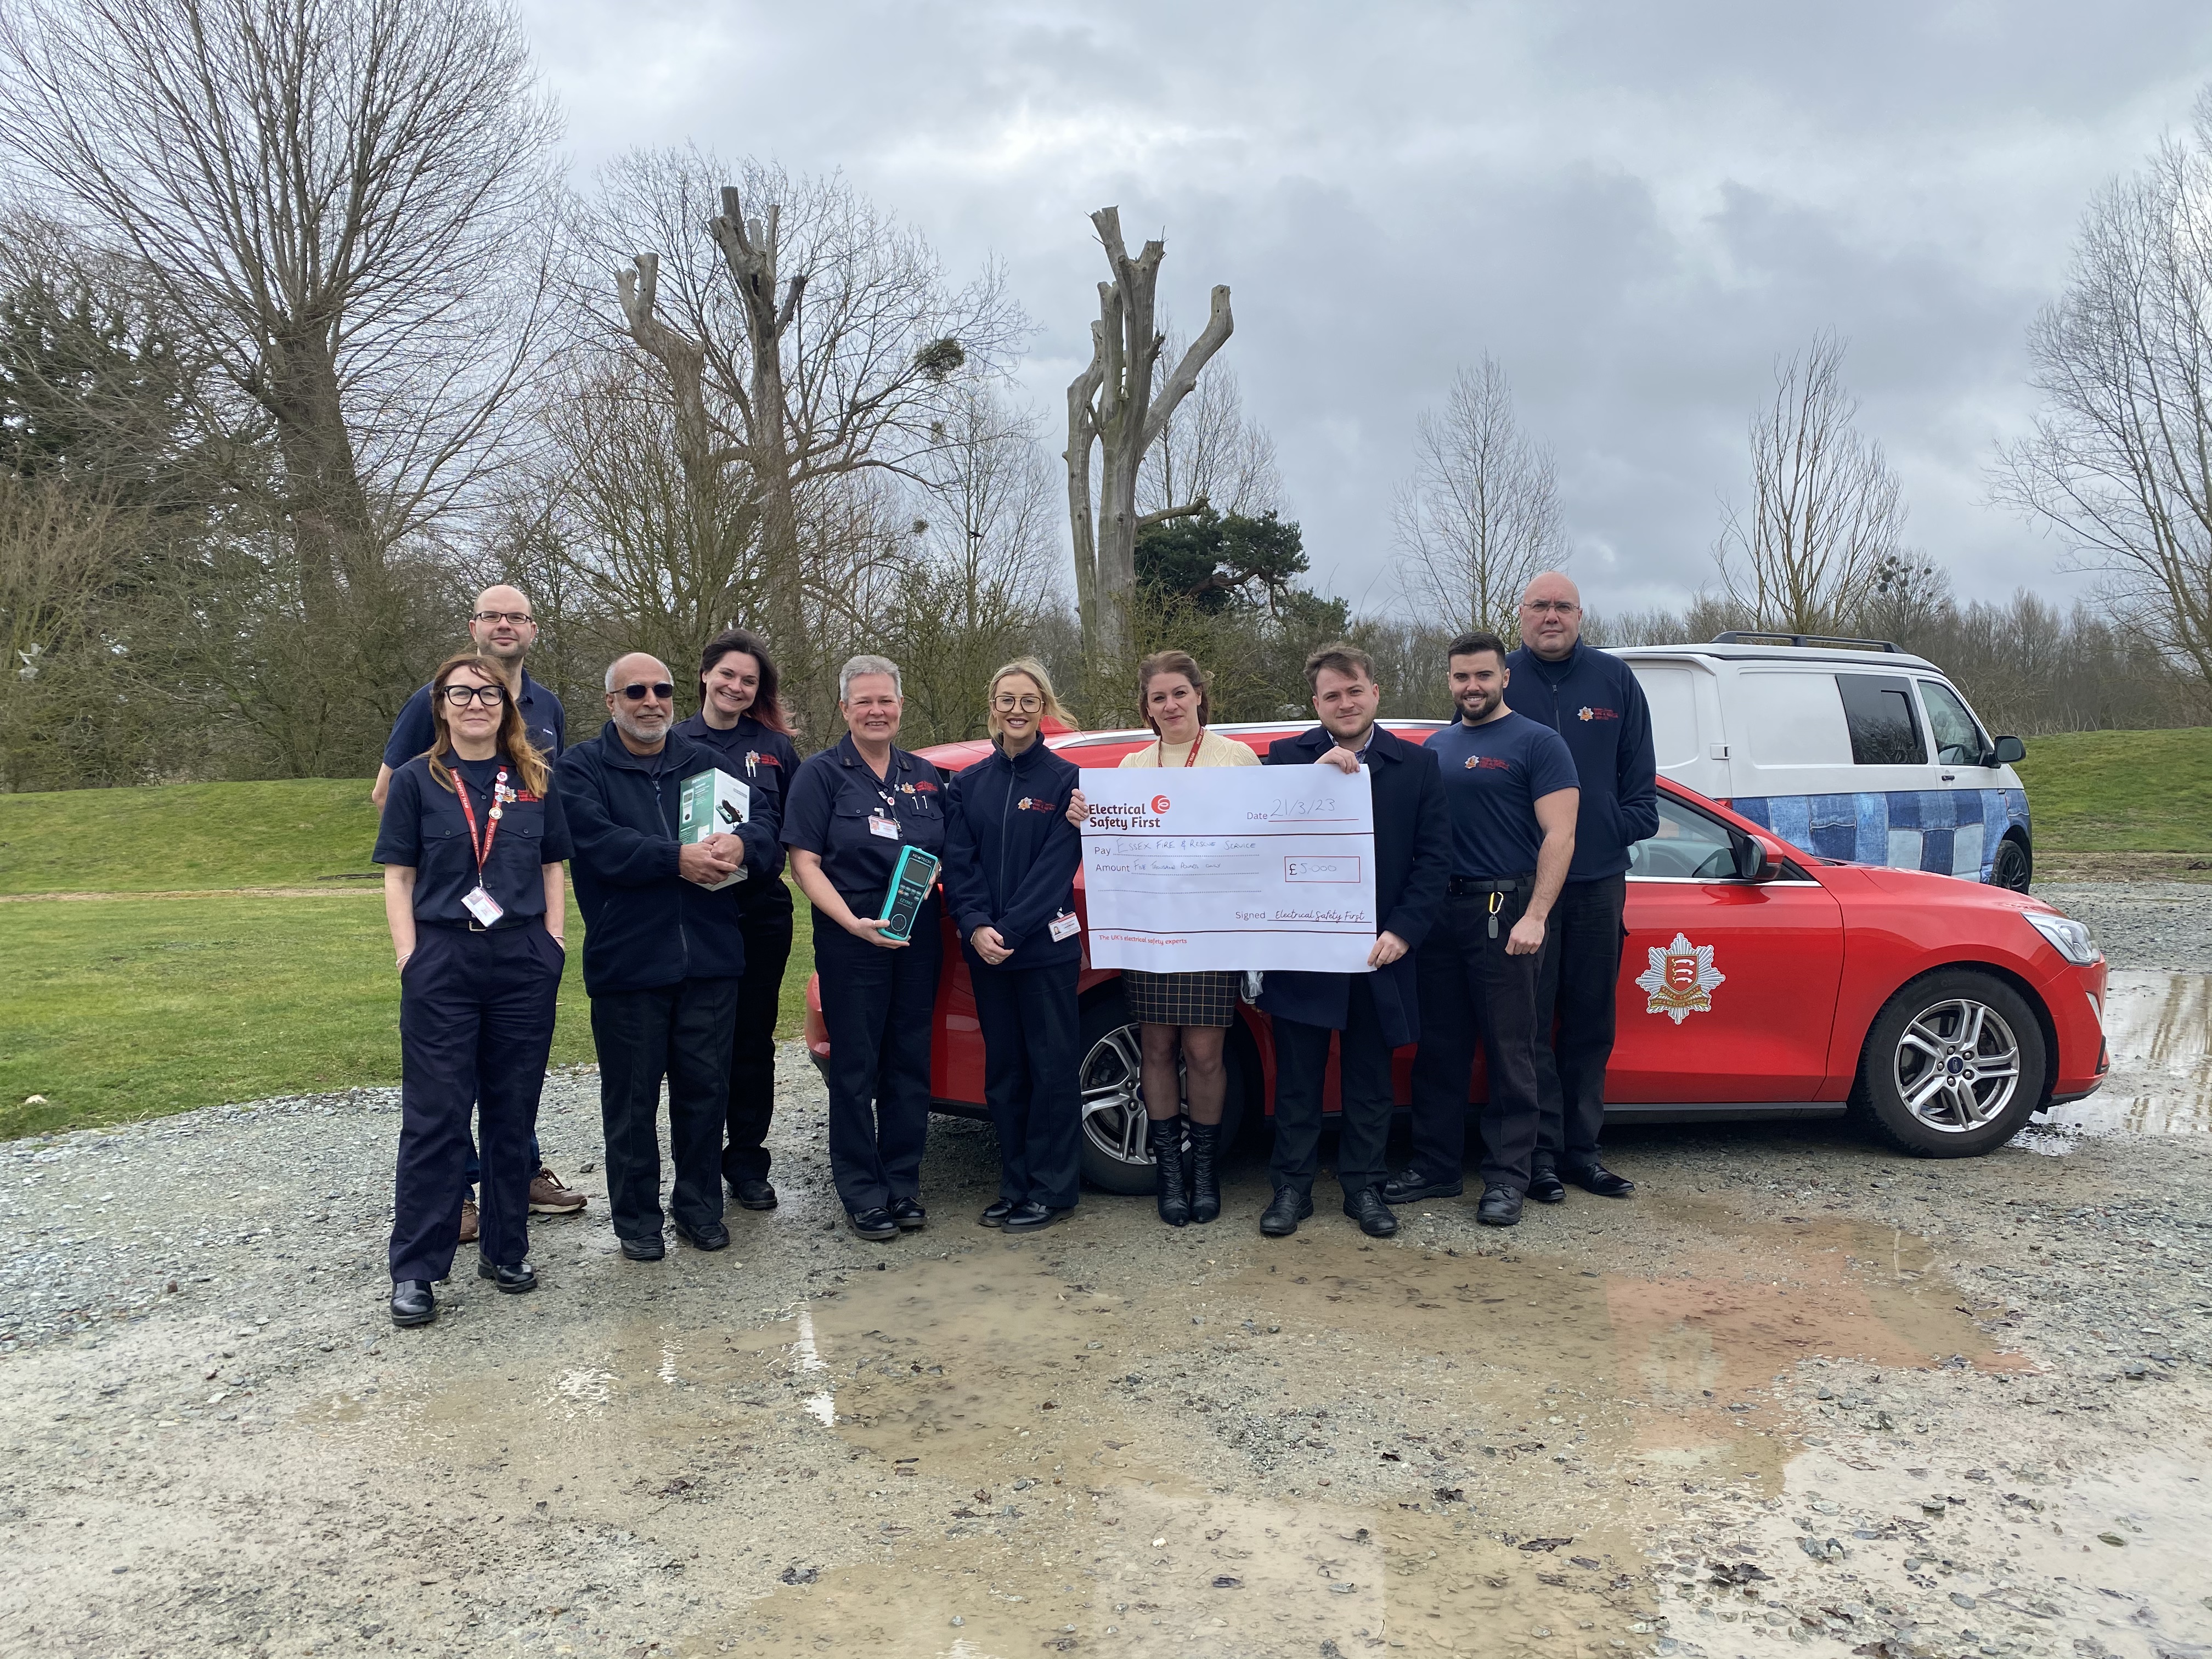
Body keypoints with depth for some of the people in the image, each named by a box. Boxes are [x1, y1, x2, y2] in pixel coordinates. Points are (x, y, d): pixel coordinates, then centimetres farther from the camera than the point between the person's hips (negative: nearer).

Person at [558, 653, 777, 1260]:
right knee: (632, 1096, 4)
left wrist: (741, 843, -20)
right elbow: (596, 840, -15)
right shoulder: (582, 767, 2)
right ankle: (637, 1217, 18)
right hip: (627, 960, -3)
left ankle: (699, 1204, 24)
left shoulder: (706, 763, 14)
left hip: (711, 958, 3)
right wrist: (677, 858, -22)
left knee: (705, 1086, 9)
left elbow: (765, 817, 2)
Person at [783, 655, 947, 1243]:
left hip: (917, 941, 4)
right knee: (856, 1068, 1)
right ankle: (863, 1193, 11)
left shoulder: (924, 775, 12)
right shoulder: (822, 774, -1)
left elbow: (948, 851, 21)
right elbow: (805, 862, -7)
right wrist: (854, 923, -18)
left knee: (910, 1062, 8)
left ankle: (903, 1183, 20)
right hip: (850, 943, -4)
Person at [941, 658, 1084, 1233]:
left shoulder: (1066, 779, -3)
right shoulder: (968, 785, 8)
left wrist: (1010, 931, -17)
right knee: (1003, 1070, 10)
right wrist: (976, 926, -14)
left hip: (1046, 947, -4)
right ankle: (1015, 1185, 21)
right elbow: (959, 863, 2)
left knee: (1052, 1067, 1)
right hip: (985, 950, 4)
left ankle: (1051, 1190, 12)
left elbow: (1056, 866, -10)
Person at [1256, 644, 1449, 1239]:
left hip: (1378, 950, 1)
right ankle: (1292, 1186, 21)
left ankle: (1364, 1187, 25)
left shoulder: (1416, 765, 4)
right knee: (1297, 1078, 8)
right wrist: (1315, 774, -22)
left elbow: (1434, 857, 0)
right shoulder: (1287, 757, 2)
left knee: (1368, 1079, 12)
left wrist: (1403, 931, -11)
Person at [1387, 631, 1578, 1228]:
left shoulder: (1537, 743, -2)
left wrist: (1535, 916, -18)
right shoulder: (1436, 747, 16)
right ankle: (1435, 1166, 21)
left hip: (1504, 910, -6)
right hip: (1439, 910, 6)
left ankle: (1507, 1178, 10)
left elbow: (1558, 835, -9)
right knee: (1439, 1048, 11)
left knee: (1509, 1052, 1)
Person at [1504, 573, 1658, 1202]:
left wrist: (1632, 823, 0)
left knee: (1591, 1021, 9)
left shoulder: (1614, 679, 8)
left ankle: (1580, 1148, 19)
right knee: (1530, 1020, 0)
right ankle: (1541, 1152, 8)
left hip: (1599, 877, 3)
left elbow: (1638, 768, 13)